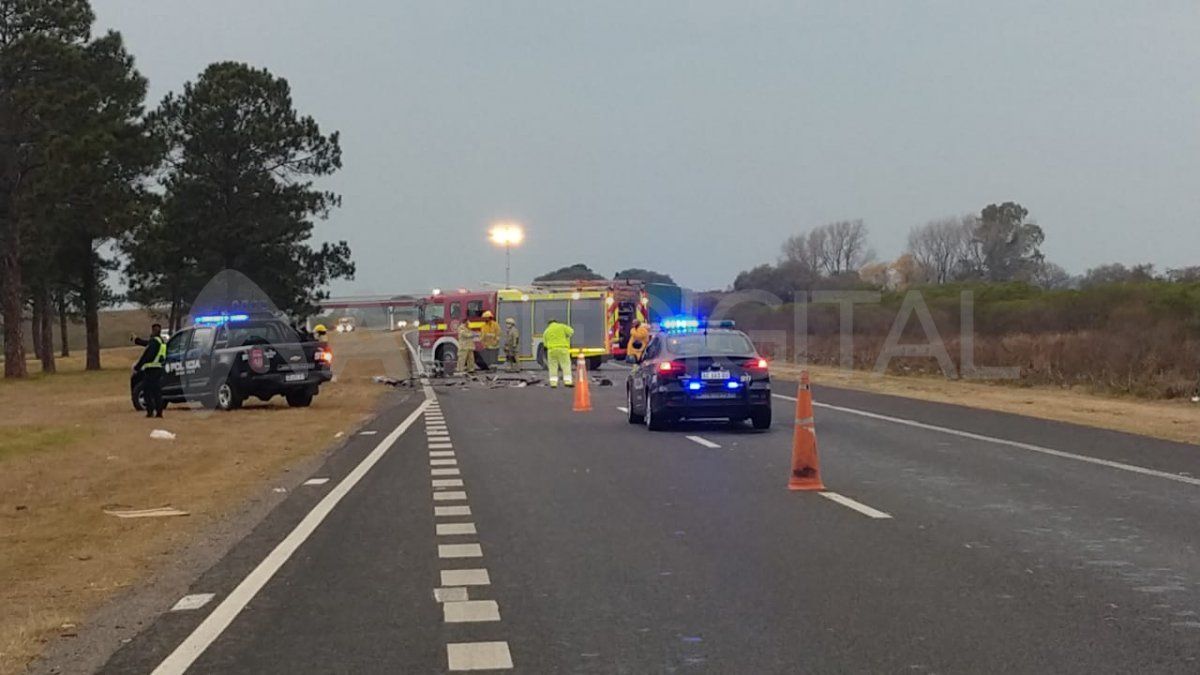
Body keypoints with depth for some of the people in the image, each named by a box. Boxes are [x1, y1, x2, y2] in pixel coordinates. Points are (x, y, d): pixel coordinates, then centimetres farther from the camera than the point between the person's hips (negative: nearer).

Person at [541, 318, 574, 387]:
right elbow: (571, 331, -2)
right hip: (563, 349, -2)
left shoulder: (546, 331, 13)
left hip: (552, 350, 2)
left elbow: (545, 344, 11)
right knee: (566, 365, 0)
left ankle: (553, 383, 1)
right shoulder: (561, 326, 5)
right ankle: (568, 382, -10)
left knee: (553, 367, 7)